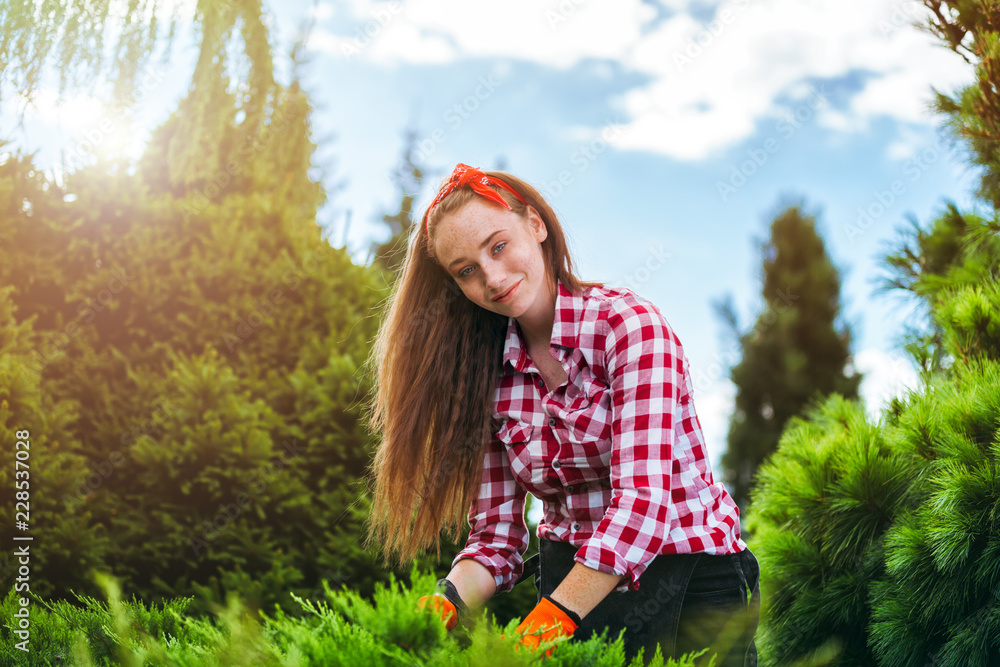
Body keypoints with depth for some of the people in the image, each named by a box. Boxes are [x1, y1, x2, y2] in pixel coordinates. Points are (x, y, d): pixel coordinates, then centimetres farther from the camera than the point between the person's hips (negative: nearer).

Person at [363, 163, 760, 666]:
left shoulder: (628, 322, -13)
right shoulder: (487, 376, 2)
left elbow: (643, 493, -23)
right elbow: (497, 531, -1)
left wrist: (546, 622, -31)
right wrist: (447, 602, -21)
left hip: (689, 575, -3)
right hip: (571, 577, 4)